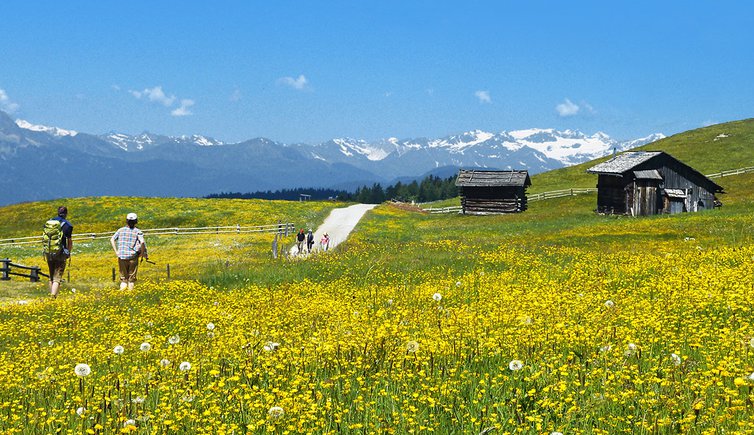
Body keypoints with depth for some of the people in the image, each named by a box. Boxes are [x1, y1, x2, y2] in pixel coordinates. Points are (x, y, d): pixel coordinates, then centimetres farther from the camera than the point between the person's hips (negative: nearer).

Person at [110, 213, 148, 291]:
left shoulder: (121, 230, 6)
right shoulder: (138, 232, -4)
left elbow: (112, 240, -1)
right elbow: (142, 242, -19)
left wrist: (116, 251, 0)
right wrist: (143, 253, -7)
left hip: (122, 257, 2)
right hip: (133, 257, -2)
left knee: (123, 277, 15)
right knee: (132, 277, 12)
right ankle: (130, 287, 14)